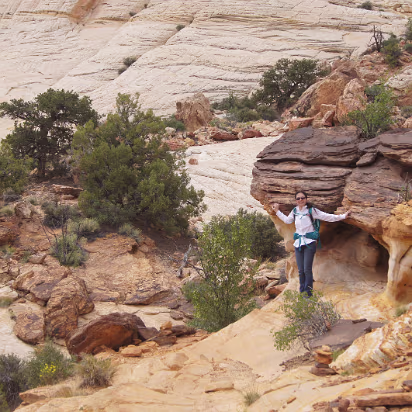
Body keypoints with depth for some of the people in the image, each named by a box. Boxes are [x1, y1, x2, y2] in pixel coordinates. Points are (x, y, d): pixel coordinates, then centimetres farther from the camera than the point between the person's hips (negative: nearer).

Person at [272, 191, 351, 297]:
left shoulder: (311, 210, -4)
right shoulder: (294, 211, 12)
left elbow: (327, 217, -5)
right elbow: (287, 220, 32)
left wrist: (343, 216, -10)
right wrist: (277, 211, 35)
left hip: (309, 243, -5)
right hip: (298, 243, 5)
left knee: (307, 270, -11)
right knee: (301, 270, 4)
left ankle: (308, 294, -6)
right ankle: (302, 293, 10)